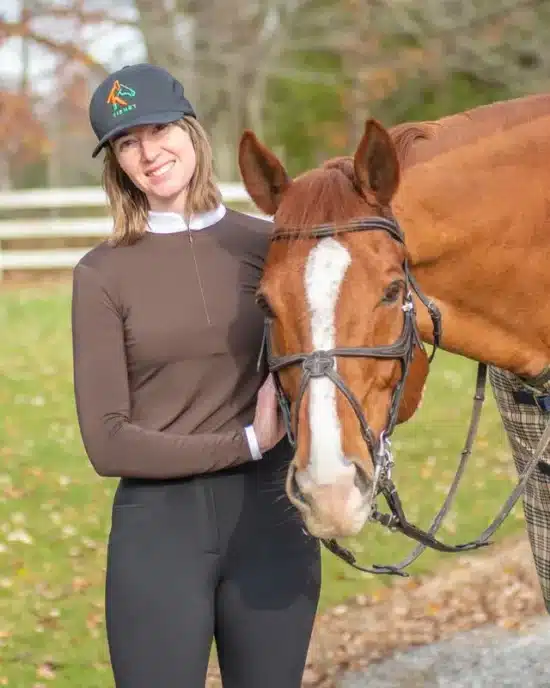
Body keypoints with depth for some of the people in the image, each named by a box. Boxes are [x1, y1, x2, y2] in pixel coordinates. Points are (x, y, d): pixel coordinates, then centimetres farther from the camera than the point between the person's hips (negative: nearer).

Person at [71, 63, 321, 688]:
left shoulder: (270, 246, 3)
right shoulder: (103, 274, -2)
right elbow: (107, 441, -7)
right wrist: (246, 443, -12)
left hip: (271, 518, 2)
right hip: (158, 524, -2)